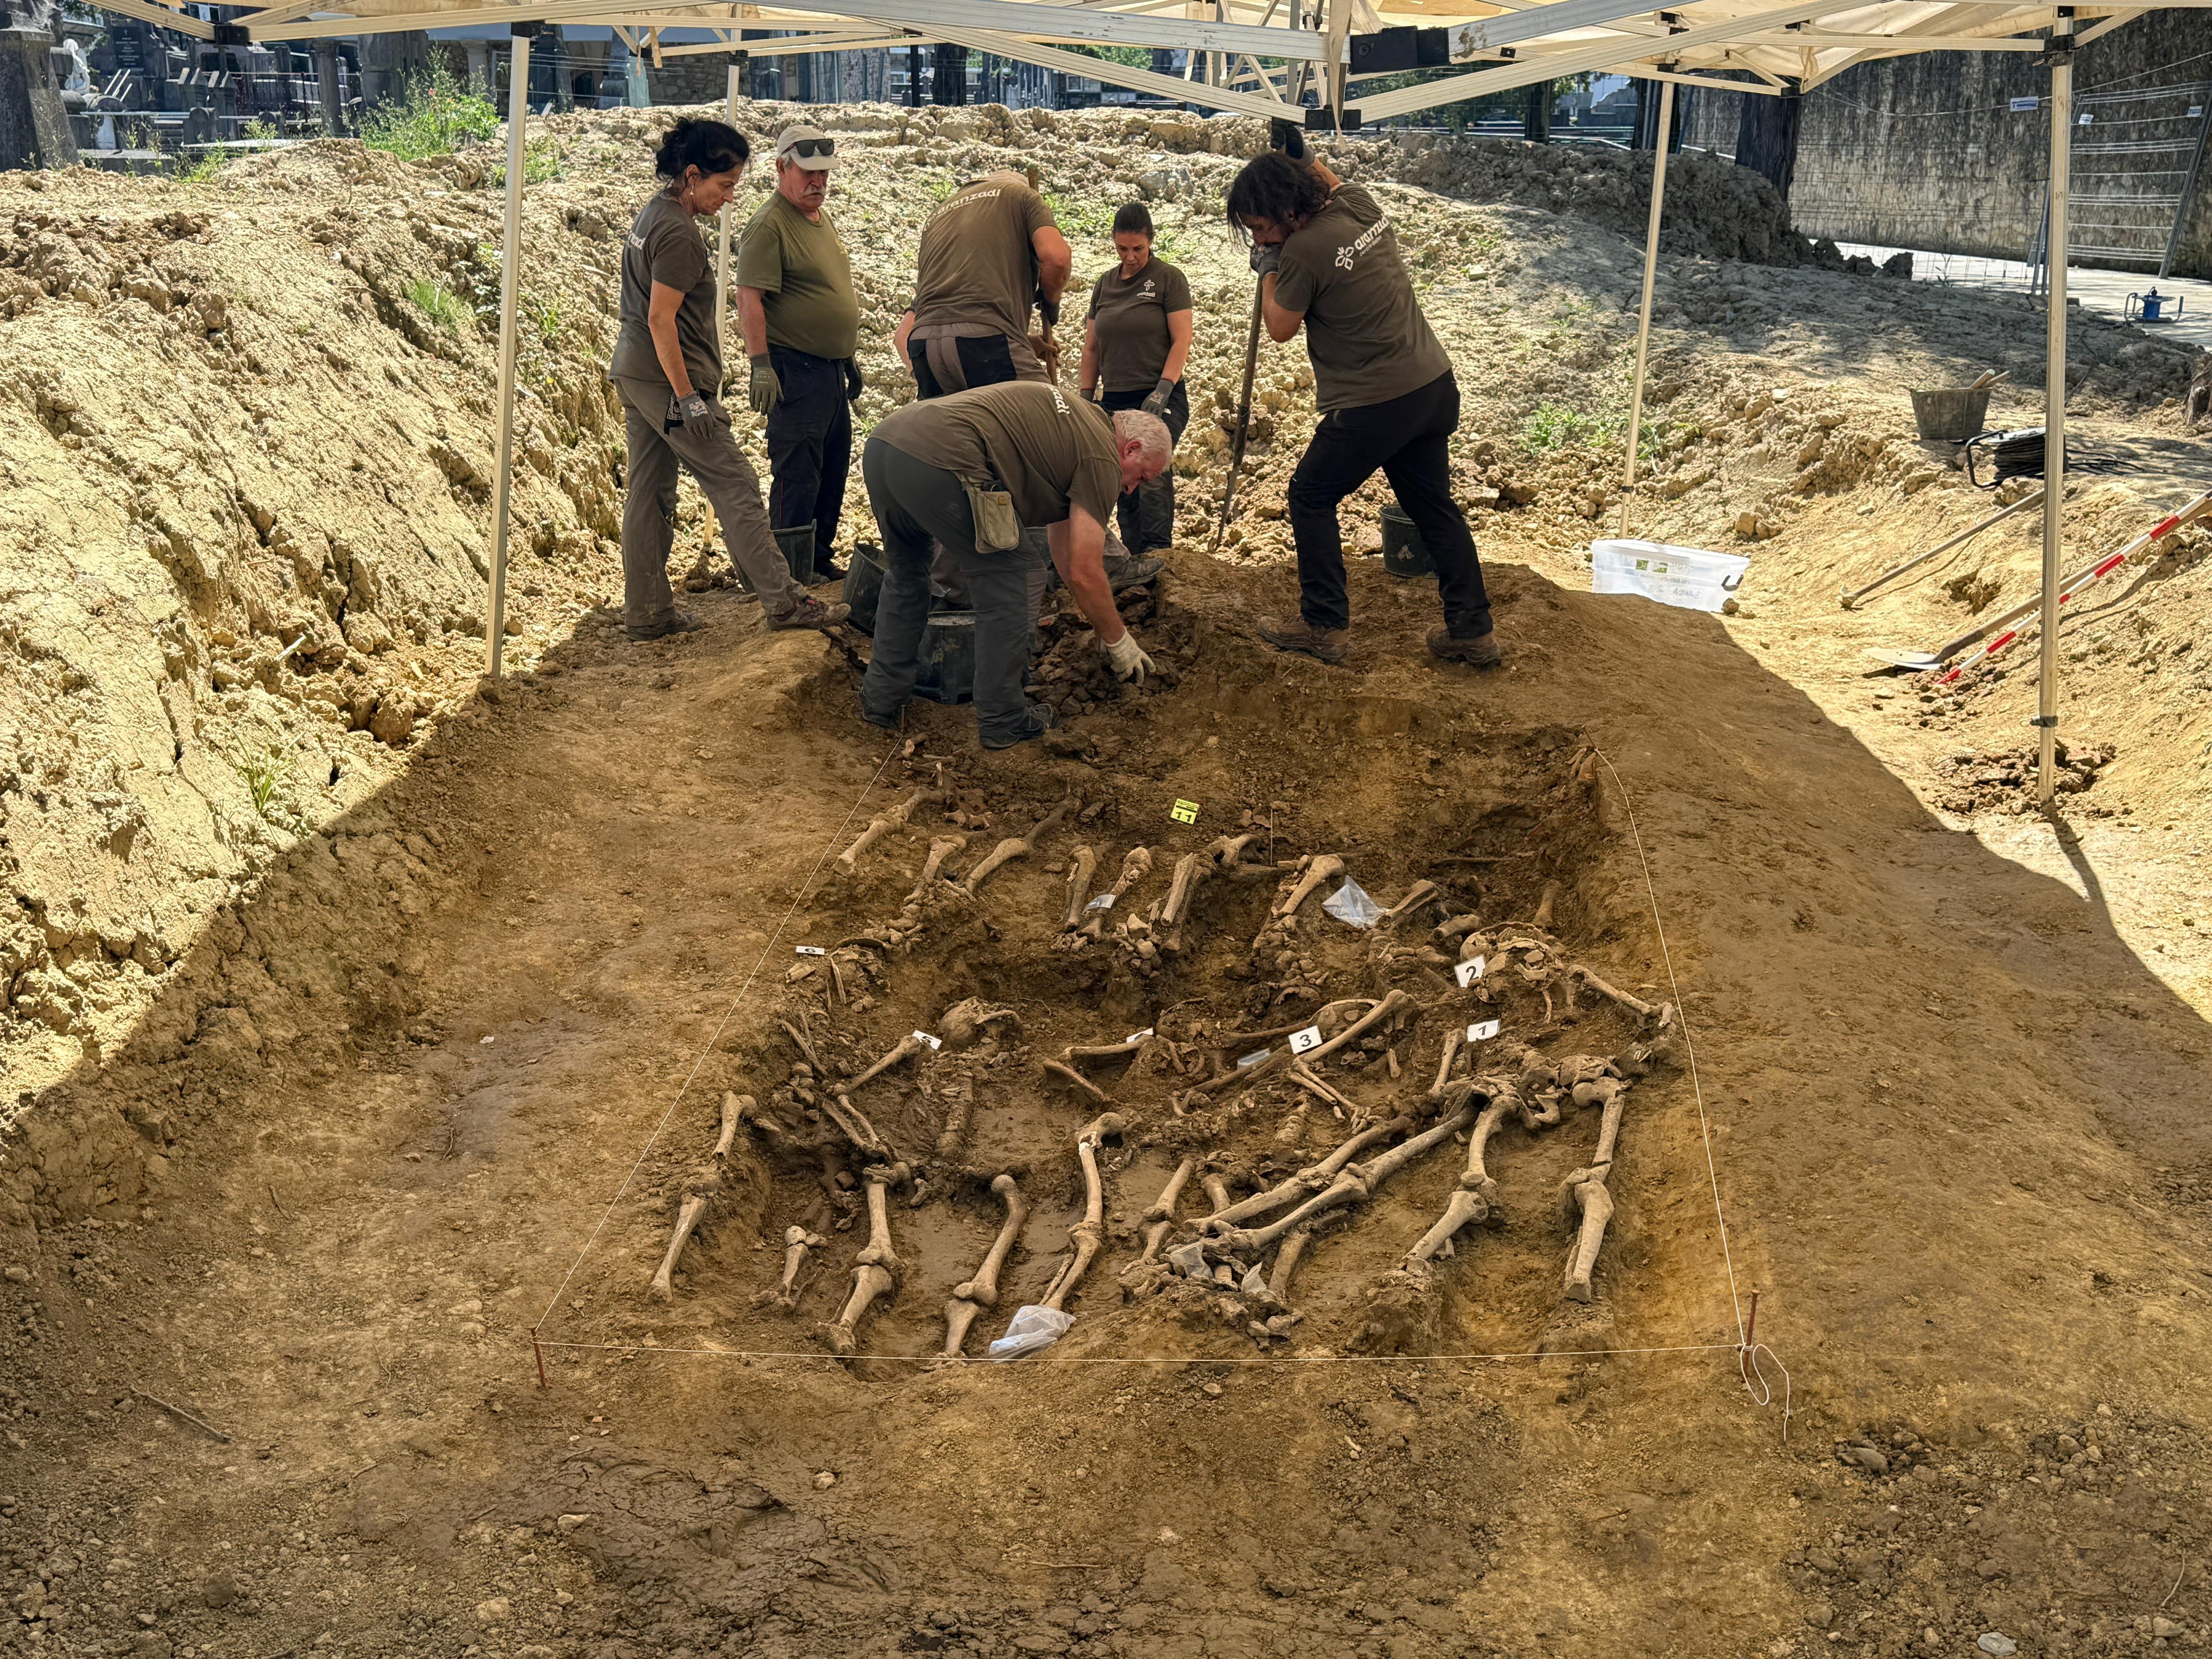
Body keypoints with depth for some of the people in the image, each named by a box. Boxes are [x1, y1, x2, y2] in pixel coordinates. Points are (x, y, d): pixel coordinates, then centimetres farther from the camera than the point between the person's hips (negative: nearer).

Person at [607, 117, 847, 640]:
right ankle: (783, 602, 1)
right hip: (668, 377, -10)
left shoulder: (652, 214, 14)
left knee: (648, 493, 11)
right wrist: (687, 398, -21)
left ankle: (645, 612, 15)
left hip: (634, 374, 10)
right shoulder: (679, 233, -17)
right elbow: (661, 317, -21)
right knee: (735, 485, -4)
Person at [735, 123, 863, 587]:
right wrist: (760, 365, -25)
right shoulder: (770, 225, -11)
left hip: (831, 369, 9)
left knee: (834, 470, 14)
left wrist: (849, 356, 25)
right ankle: (792, 570, 0)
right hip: (795, 370, -9)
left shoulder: (822, 219, 17)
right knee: (797, 473, -7)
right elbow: (749, 299, -18)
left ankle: (819, 557, 25)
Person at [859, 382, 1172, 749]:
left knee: (904, 576, 29)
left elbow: (1062, 541, 40)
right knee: (1002, 586, 7)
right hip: (938, 462, -9)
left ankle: (882, 701, 34)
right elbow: (1084, 574, 2)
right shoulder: (1102, 458, 5)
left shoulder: (1076, 418, 33)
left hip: (881, 443, 9)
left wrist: (1105, 627, 45)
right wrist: (1118, 641, 18)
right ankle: (1002, 722, 16)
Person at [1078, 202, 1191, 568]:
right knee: (1125, 487, 3)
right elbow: (1091, 347, 20)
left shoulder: (1168, 279, 1)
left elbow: (1181, 339, -6)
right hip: (1115, 401, 5)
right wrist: (1085, 398, 12)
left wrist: (1162, 391, -16)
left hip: (1159, 400, -5)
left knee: (1153, 476, -21)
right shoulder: (1105, 285, 16)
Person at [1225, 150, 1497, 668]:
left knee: (1311, 497, 8)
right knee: (1433, 504, 15)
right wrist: (1306, 159, 31)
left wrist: (1269, 269, 7)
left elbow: (1280, 328, -4)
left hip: (1374, 404, -8)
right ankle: (1472, 631, 17)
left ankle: (1324, 626, 11)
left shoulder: (1303, 250, -20)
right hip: (1434, 384, 8)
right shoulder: (1361, 204, 4)